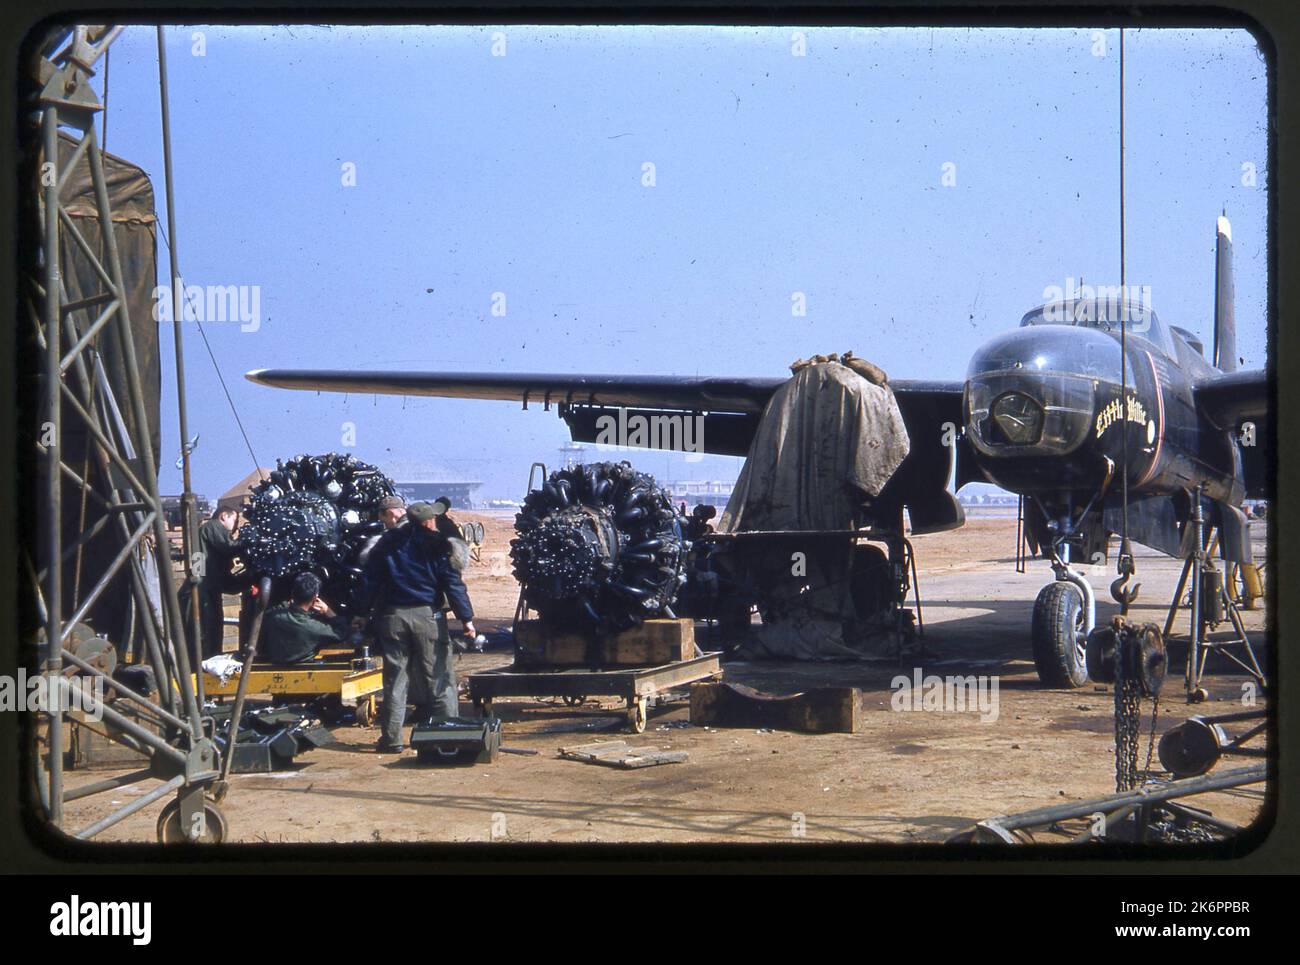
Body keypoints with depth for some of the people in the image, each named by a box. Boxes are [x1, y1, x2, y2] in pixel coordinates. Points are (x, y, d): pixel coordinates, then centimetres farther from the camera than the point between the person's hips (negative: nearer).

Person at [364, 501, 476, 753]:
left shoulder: (387, 543, 8)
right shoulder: (435, 543, -2)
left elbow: (371, 581, 9)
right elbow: (452, 583, -7)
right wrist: (466, 618, -7)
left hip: (392, 616, 3)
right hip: (427, 615, -3)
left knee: (395, 680, 7)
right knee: (439, 678, 3)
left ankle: (392, 739, 7)